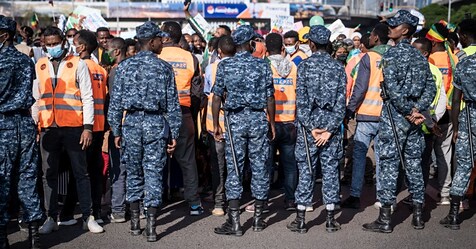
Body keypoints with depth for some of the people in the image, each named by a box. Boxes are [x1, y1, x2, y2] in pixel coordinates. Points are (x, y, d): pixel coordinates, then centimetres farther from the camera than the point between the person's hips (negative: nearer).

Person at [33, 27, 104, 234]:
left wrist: (88, 127, -7)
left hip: (73, 127, -3)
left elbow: (87, 98, 0)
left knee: (81, 173, 3)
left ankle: (87, 217, 10)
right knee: (49, 174, 7)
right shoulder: (39, 66, 12)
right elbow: (36, 99, 15)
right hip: (48, 128, 3)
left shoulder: (78, 64, 3)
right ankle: (51, 217, 16)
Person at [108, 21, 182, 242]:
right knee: (153, 174, 2)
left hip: (131, 123, 2)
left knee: (133, 173, 13)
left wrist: (116, 130, 8)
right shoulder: (164, 68, 0)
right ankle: (151, 227, 2)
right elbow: (172, 104, 0)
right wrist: (174, 133, 5)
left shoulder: (124, 66, 2)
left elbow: (115, 101, 2)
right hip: (156, 124, -1)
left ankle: (135, 222, 22)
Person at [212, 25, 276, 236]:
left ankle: (234, 222, 2)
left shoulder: (224, 66, 0)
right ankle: (258, 218, 18)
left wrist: (216, 124, 5)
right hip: (258, 118, 0)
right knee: (259, 167, 9)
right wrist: (272, 122, 11)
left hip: (235, 119, 0)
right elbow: (270, 98, 0)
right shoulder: (262, 65, -1)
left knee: (234, 169, 3)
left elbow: (217, 97, -1)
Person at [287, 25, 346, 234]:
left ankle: (300, 220, 8)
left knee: (305, 170, 4)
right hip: (331, 125, 2)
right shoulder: (338, 67, 3)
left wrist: (310, 127, -7)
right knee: (330, 170, 7)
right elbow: (342, 101, -3)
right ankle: (330, 219, 12)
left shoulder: (304, 65, -3)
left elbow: (301, 100, -9)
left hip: (308, 124, -2)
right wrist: (330, 129, -5)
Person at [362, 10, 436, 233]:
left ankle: (385, 219, 0)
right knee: (414, 164, 12)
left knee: (388, 164, -3)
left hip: (395, 115, -7)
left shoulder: (392, 54, -11)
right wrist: (417, 110, -3)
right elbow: (431, 88, 7)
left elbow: (392, 89, -20)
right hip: (414, 118, 7)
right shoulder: (420, 57, 12)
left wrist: (408, 111, -13)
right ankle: (418, 216, 20)